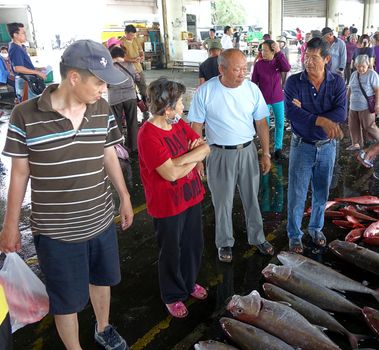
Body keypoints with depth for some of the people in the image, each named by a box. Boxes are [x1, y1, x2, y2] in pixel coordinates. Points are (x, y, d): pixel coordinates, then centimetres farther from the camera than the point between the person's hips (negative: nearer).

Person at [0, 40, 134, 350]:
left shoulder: (102, 109, -5)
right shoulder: (25, 116, -16)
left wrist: (125, 197, 15)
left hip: (101, 220, 4)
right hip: (56, 231, -4)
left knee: (102, 279, 25)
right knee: (67, 301, 13)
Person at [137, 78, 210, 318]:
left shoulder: (180, 124, 1)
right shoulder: (148, 135, -25)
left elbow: (205, 148, -2)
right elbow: (171, 173, -28)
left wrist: (181, 159, -19)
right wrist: (193, 158, -12)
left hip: (192, 196, 7)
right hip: (167, 206, -7)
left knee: (194, 244, 22)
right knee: (172, 252, 12)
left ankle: (190, 282, 46)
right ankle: (173, 296, 35)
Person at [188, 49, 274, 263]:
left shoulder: (252, 89, -5)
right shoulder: (205, 92, -13)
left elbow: (261, 123, 3)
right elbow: (196, 127, -7)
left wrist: (266, 154, 5)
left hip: (248, 151, 3)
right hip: (220, 154, -2)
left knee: (252, 199, 17)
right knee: (223, 203, 11)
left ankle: (257, 238, 37)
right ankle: (225, 243, 31)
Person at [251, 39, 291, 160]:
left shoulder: (278, 62, -4)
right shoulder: (258, 64, -9)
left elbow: (287, 68, -25)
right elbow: (254, 83, -4)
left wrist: (279, 52, -27)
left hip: (278, 99, 2)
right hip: (264, 100, -2)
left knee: (280, 124, 8)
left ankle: (278, 149, 22)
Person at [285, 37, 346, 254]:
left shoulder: (337, 82, -5)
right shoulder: (294, 81, -11)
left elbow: (342, 113, -17)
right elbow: (291, 112, -24)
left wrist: (305, 114, -25)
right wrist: (323, 120, -29)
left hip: (327, 146, 2)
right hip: (302, 146, -2)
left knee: (321, 193, 17)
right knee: (297, 194, 6)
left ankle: (316, 228, 40)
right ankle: (295, 235, 25)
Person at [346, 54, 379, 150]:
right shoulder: (354, 74, 8)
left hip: (366, 107, -6)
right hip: (353, 106, 6)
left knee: (369, 126, -3)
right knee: (353, 126, 10)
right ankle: (356, 143, 22)